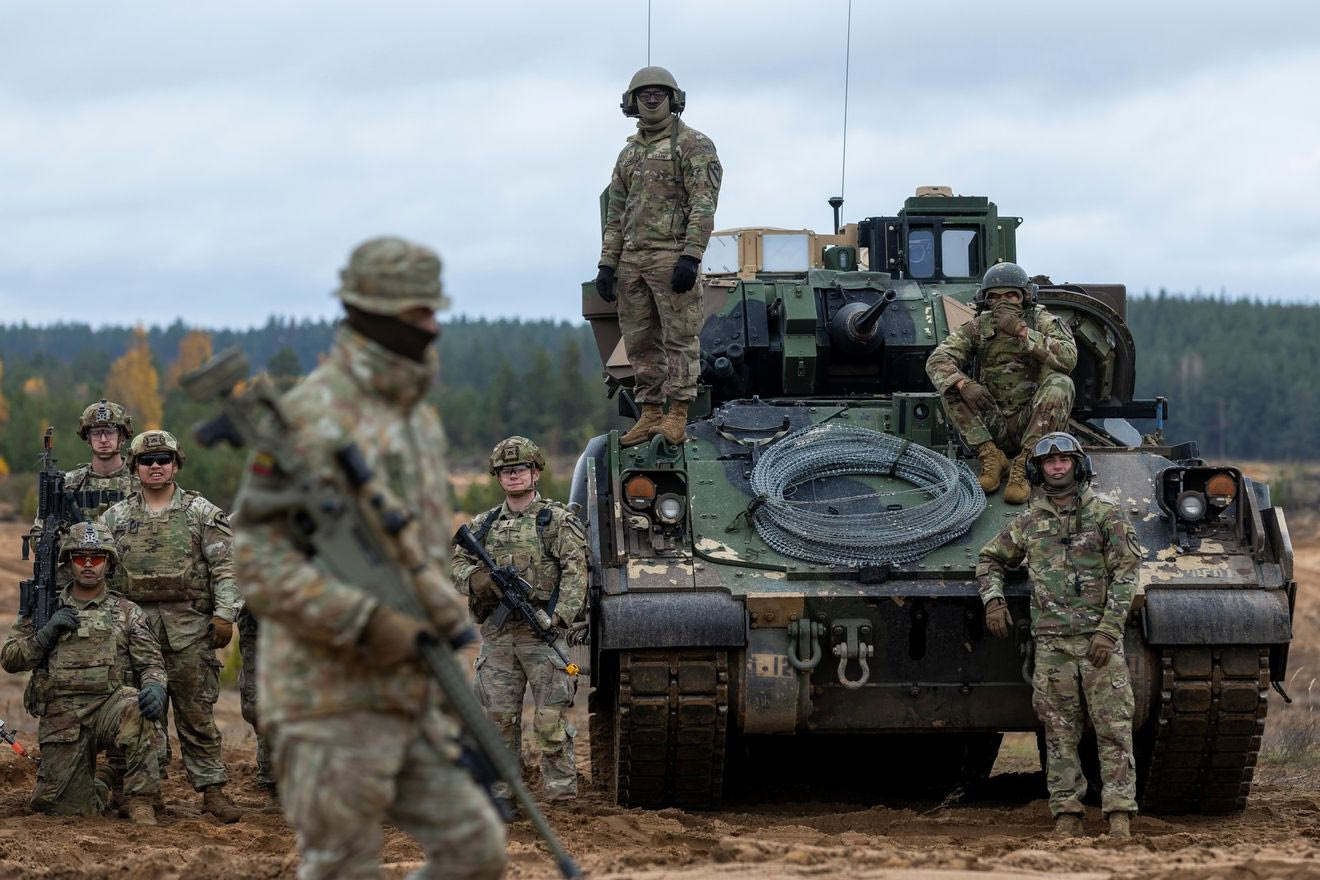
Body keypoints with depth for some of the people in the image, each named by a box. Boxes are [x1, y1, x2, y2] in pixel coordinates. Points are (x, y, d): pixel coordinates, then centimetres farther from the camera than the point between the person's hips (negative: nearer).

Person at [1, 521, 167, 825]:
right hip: (61, 718, 1)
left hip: (108, 707, -1)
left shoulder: (127, 613, 9)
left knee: (135, 708, -37)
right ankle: (98, 793, 32)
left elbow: (151, 664, 2)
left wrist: (155, 687, -23)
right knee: (72, 809, -5)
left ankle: (141, 801, -27)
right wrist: (46, 634, -9)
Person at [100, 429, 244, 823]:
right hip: (137, 625, 2)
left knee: (197, 712, 0)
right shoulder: (116, 517, 11)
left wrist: (224, 613, -9)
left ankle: (212, 789, 3)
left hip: (190, 626, -2)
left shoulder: (201, 513, 5)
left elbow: (225, 568, 1)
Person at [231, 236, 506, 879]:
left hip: (405, 699, 8)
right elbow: (259, 564, -18)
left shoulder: (420, 421, 14)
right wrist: (367, 624, -26)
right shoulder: (306, 417, -13)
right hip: (328, 699, -8)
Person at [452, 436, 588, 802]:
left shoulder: (557, 520, 2)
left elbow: (576, 571, -5)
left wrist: (559, 615, -18)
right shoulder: (484, 524, 17)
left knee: (551, 719, -7)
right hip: (495, 634, 4)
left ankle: (560, 793, -3)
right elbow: (458, 563, 18)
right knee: (498, 717, 4)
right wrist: (474, 578, -6)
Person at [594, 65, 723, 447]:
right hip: (632, 259, 7)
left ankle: (677, 416, -6)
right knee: (640, 343, 6)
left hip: (672, 255, -7)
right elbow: (615, 215, 22)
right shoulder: (629, 154, 20)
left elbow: (703, 206, -11)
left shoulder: (693, 145, -1)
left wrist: (690, 256, -20)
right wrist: (607, 264, 12)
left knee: (679, 338, -6)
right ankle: (650, 414, 11)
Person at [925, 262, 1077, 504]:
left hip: (1032, 425, -2)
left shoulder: (1043, 322, -1)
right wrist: (964, 384, -28)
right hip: (991, 427, 2)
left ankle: (1022, 465, -32)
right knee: (950, 385, -15)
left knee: (1061, 384, -28)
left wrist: (1021, 331, -25)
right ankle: (990, 456, -20)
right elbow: (937, 361, -7)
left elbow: (1068, 357, -21)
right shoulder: (978, 328, 5)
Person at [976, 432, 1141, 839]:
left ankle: (1119, 816, -7)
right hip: (1051, 641, 3)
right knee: (1059, 732, 2)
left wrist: (1107, 630, -13)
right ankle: (1067, 816, 5)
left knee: (1113, 728, -6)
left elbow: (1125, 575, -4)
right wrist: (993, 600, 7)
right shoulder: (1029, 522, 11)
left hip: (1100, 638, -3)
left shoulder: (1107, 515, 0)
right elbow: (989, 560, 25)